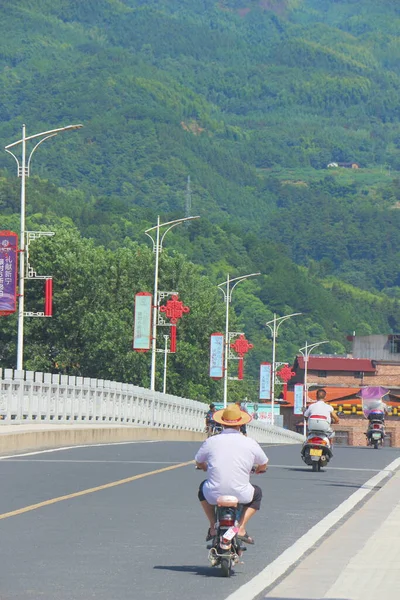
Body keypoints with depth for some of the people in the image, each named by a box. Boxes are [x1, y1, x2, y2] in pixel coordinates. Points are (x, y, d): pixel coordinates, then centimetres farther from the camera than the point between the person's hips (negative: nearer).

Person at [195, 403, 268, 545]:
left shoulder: (211, 442, 1)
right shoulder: (250, 443, 1)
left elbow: (198, 462, 17)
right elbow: (264, 465, 17)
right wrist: (258, 470, 42)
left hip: (214, 495, 1)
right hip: (241, 495, -1)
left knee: (203, 487, 35)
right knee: (257, 493, 32)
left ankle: (213, 527, 26)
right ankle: (241, 528, 14)